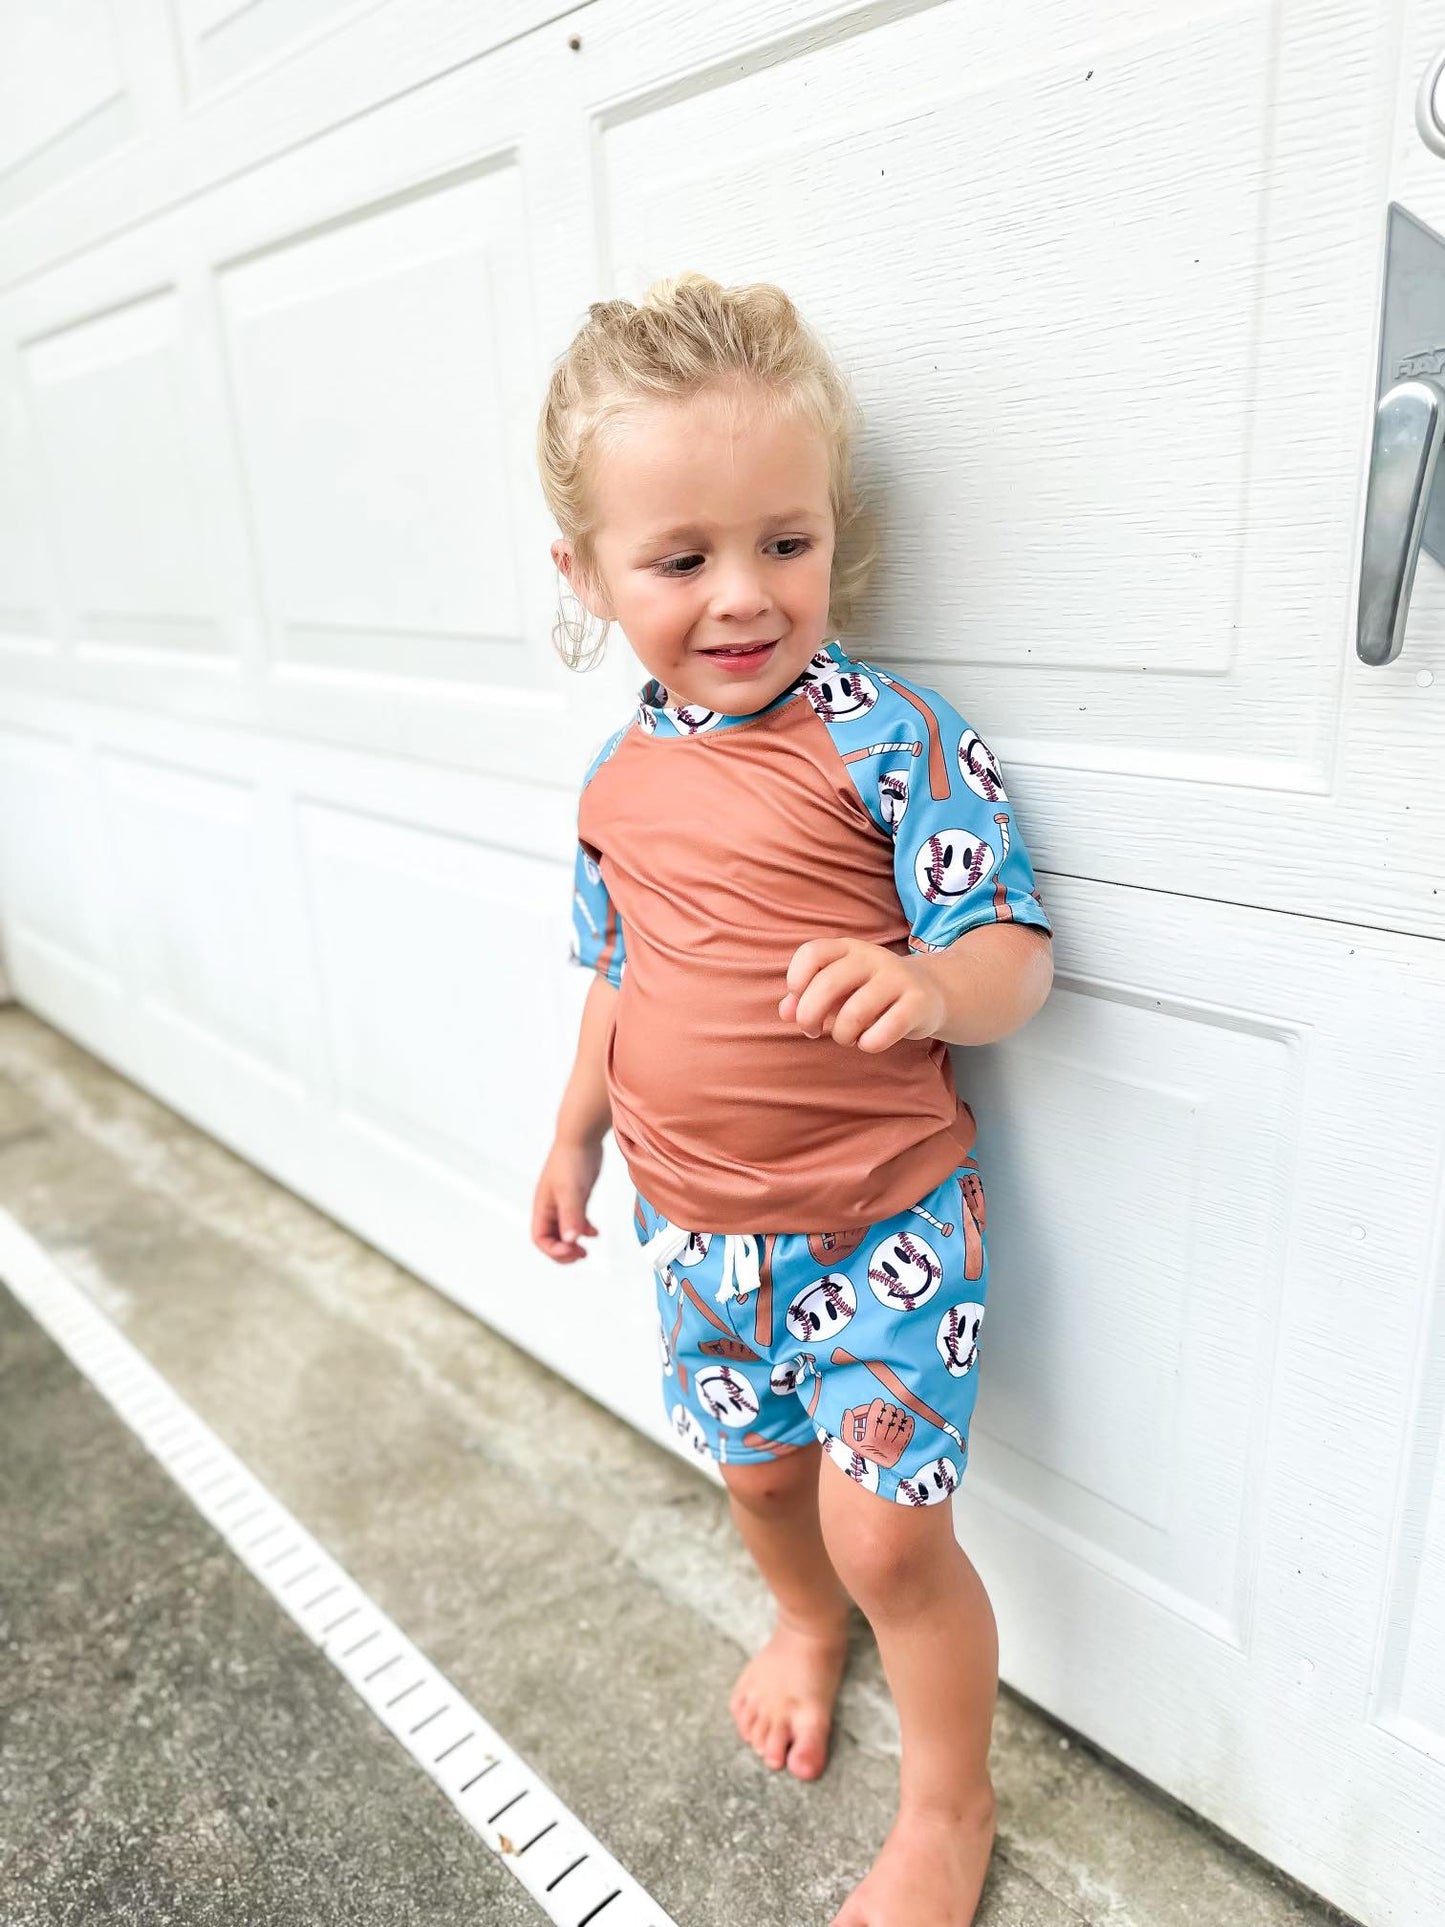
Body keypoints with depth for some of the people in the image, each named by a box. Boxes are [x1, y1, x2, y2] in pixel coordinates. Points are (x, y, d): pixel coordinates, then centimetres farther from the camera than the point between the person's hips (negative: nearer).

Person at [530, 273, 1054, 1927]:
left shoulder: (893, 738, -17)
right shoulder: (619, 776, 0)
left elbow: (1012, 952, -18)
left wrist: (932, 989, -40)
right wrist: (576, 1133, 17)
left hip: (881, 1222, -5)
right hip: (695, 1220, 6)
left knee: (886, 1528, 3)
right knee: (757, 1466, 25)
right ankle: (805, 1622, 60)